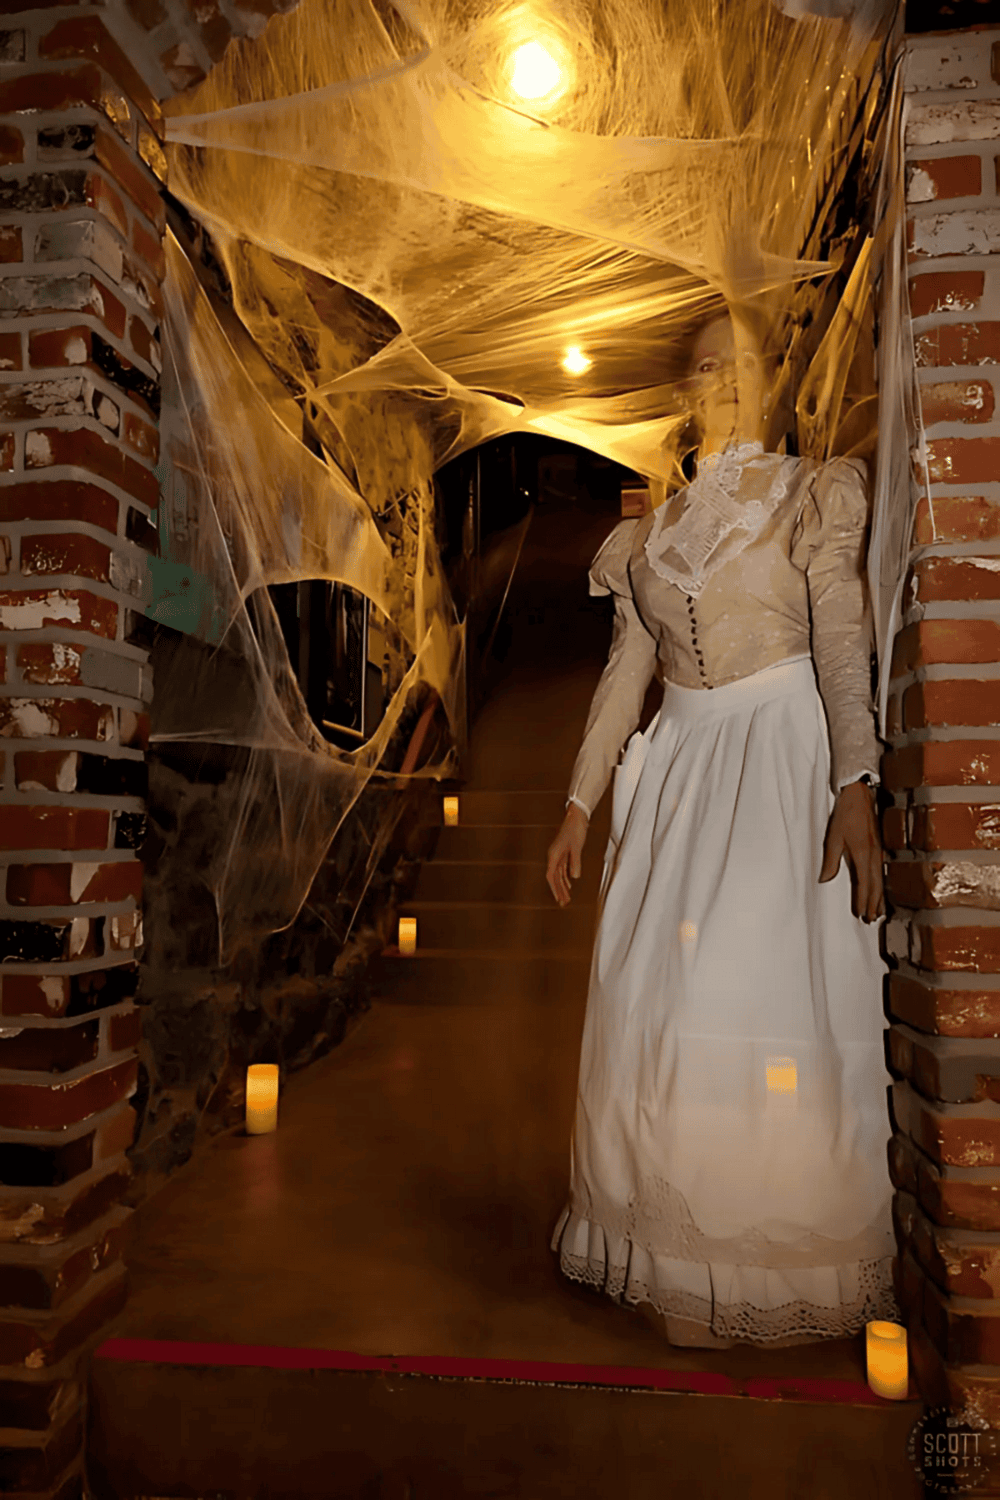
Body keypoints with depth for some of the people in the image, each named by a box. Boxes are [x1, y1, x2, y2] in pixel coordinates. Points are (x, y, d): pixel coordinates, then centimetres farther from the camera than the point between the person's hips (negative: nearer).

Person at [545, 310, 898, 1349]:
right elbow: (625, 673, 15)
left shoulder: (811, 498, 4)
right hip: (680, 767, 5)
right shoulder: (651, 535, 17)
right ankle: (678, 1251, 18)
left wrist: (855, 786, -21)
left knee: (774, 986, -7)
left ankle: (780, 1266, 12)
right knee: (657, 1000, 2)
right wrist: (579, 806, 11)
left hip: (786, 757, -4)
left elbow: (845, 645, -7)